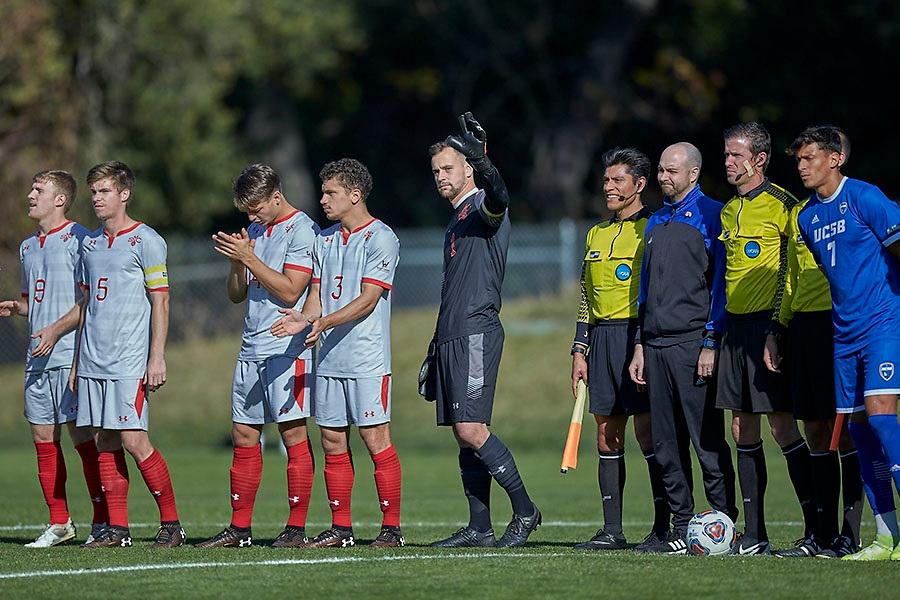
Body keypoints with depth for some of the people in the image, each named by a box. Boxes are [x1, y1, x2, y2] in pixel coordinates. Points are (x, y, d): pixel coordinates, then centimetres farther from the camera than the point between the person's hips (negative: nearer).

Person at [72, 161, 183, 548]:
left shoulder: (146, 241, -5)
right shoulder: (90, 244, 15)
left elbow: (160, 302, -7)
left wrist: (157, 358, -13)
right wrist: (77, 362, 19)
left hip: (129, 362, -7)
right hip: (92, 362, 7)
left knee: (134, 441, -10)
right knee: (105, 442, 5)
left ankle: (171, 522, -1)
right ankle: (117, 528, 8)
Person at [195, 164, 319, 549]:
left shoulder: (302, 231, -7)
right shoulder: (253, 231, 17)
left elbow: (290, 290, -16)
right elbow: (236, 294, 18)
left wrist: (249, 258, -15)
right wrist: (236, 261, 0)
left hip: (286, 348, -8)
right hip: (251, 348, 8)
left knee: (293, 432, -7)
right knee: (243, 435, 7)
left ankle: (296, 528, -5)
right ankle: (239, 528, 12)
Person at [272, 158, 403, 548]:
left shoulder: (380, 239, -6)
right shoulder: (324, 239, 16)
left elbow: (368, 299, -13)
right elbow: (317, 292, 16)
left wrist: (325, 322, -24)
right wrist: (305, 318, -6)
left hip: (367, 361, -7)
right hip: (328, 360, 7)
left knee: (376, 441, -7)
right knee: (332, 443, 7)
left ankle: (391, 528, -3)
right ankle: (340, 529, 12)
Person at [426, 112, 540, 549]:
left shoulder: (482, 208, -4)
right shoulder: (456, 219, 23)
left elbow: (498, 198, -32)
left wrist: (482, 161, -51)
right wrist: (436, 347, 26)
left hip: (477, 334, -9)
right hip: (452, 338, 9)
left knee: (471, 429, -16)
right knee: (464, 433, 6)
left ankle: (524, 511, -8)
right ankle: (479, 528, 6)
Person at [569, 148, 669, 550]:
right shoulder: (596, 235, 19)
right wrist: (579, 352, 15)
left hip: (638, 336, -7)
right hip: (601, 338, 7)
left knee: (648, 432, -7)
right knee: (607, 437, 5)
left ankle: (663, 527, -4)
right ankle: (611, 529, 7)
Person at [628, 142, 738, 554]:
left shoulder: (710, 216, -3)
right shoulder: (655, 222, 19)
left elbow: (720, 283, -8)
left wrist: (711, 343, -14)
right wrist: (640, 345, 18)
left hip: (694, 342, -7)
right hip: (657, 343, 7)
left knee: (708, 440, -7)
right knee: (666, 444, 5)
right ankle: (682, 530, 9)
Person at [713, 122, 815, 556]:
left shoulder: (781, 204, -8)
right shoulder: (728, 211, 16)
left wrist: (779, 328, -16)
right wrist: (719, 327, 21)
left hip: (768, 324, -8)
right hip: (735, 326, 8)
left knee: (782, 426, -9)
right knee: (743, 430, 6)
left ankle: (816, 528, -5)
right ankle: (754, 535, 10)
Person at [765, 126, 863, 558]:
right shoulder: (799, 212, 18)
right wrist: (777, 331, 18)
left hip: (839, 324, -7)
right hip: (801, 325, 7)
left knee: (845, 428, -7)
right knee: (816, 429, 6)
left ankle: (850, 536, -4)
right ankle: (823, 535, 9)